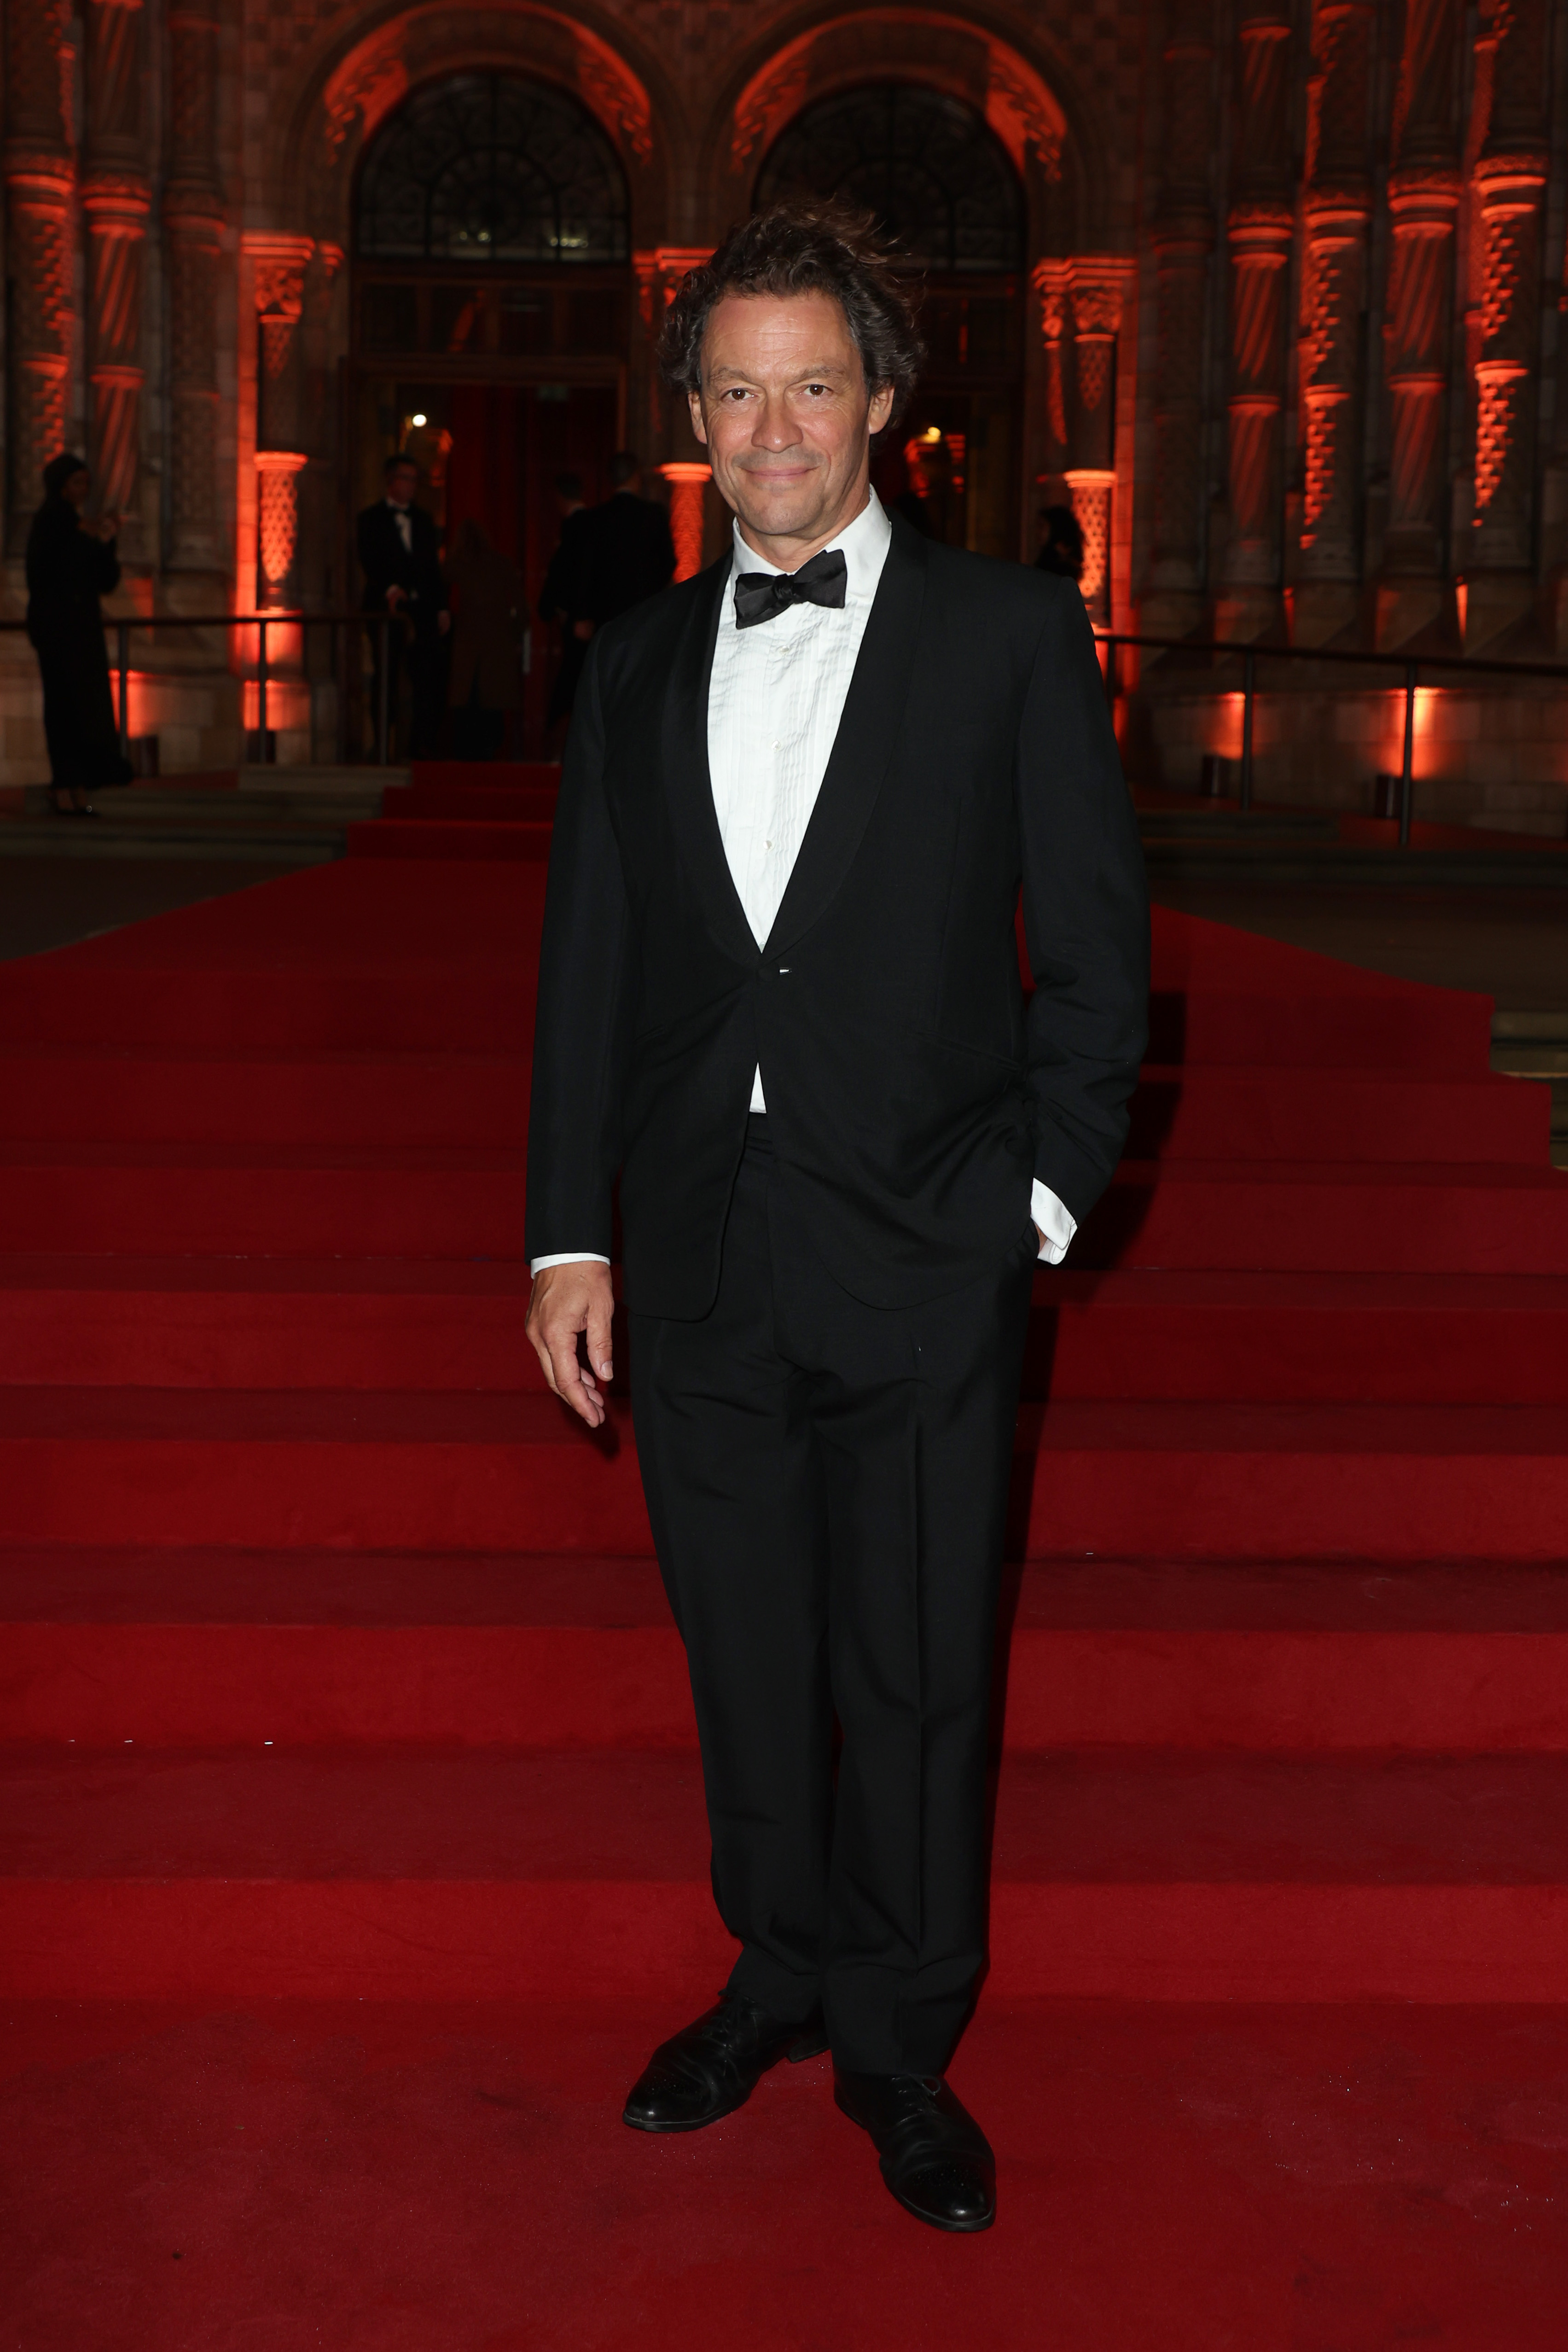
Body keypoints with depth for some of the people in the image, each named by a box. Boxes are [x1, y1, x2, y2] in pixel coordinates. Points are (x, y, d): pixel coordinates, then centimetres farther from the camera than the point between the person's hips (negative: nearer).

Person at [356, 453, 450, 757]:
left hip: (421, 609, 4)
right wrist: (390, 588, -24)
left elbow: (433, 567, 18)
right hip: (385, 607, -4)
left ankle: (423, 742, -2)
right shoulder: (371, 519, 6)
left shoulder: (423, 521, 20)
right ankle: (385, 743, 2)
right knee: (386, 678, -2)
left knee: (430, 675, -6)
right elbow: (370, 562, -7)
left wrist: (441, 607, 9)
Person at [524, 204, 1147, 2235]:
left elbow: (1095, 946, 0)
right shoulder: (636, 671, 9)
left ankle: (900, 2044, 26)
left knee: (918, 1681, 7)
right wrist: (568, 1237, 5)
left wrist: (1040, 1199, -6)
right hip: (704, 1271, 3)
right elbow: (585, 972, 9)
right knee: (748, 1665, 16)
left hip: (923, 1269, -3)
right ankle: (782, 1971, 37)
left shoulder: (1011, 637, -1)